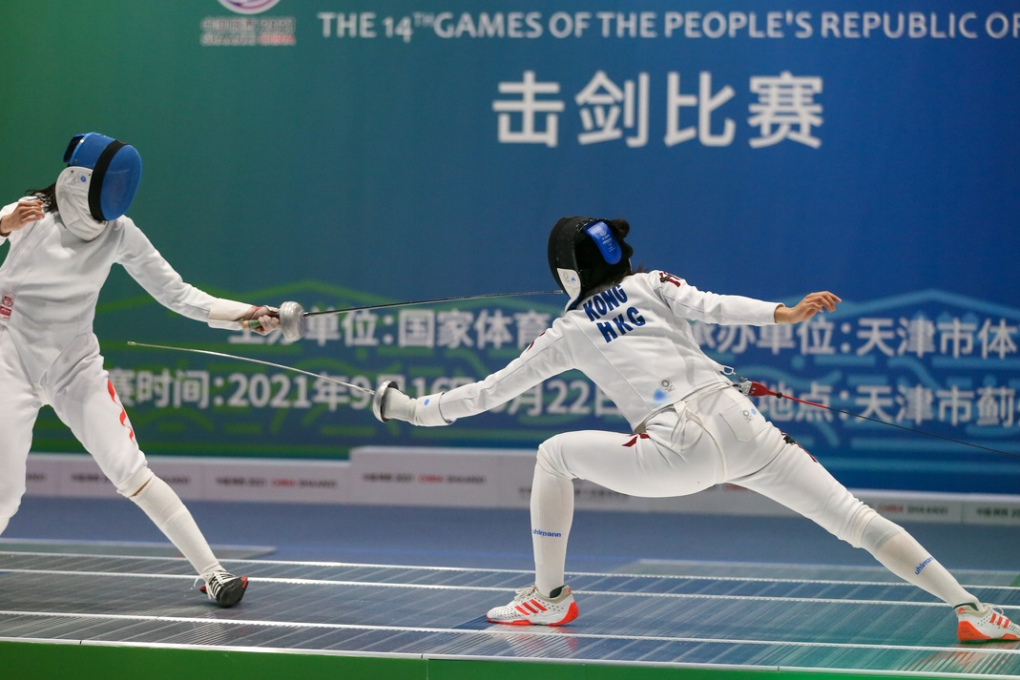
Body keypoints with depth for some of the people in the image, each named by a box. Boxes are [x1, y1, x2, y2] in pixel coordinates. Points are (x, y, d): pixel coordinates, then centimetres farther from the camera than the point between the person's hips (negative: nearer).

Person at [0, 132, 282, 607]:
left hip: (76, 367, 2)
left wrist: (246, 315, -15)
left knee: (130, 473, -8)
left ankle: (212, 573, -4)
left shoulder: (119, 233, -7)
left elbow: (178, 294, -4)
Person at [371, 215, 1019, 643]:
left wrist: (414, 408, 33)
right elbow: (710, 306, 0)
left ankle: (550, 596, 20)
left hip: (680, 450, -3)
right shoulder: (652, 284, 21)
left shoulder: (570, 330, 17)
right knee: (855, 519, 3)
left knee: (555, 455, 19)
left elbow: (492, 392, 22)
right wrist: (785, 313, -14)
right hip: (742, 426, 3)